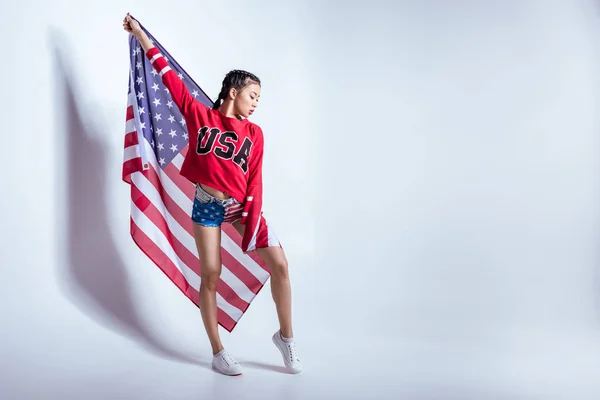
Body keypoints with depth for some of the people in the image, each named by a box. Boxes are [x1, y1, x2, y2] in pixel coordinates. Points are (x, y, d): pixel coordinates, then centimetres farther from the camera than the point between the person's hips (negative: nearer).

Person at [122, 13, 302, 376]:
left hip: (241, 206, 2)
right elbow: (170, 78, 2)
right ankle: (218, 352, 15)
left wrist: (252, 223, -8)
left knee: (280, 263, -6)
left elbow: (254, 182, 0)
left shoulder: (254, 133, 5)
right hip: (207, 205, -2)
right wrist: (141, 35, 4)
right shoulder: (200, 115, 2)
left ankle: (286, 336, 12)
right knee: (210, 275, 0)